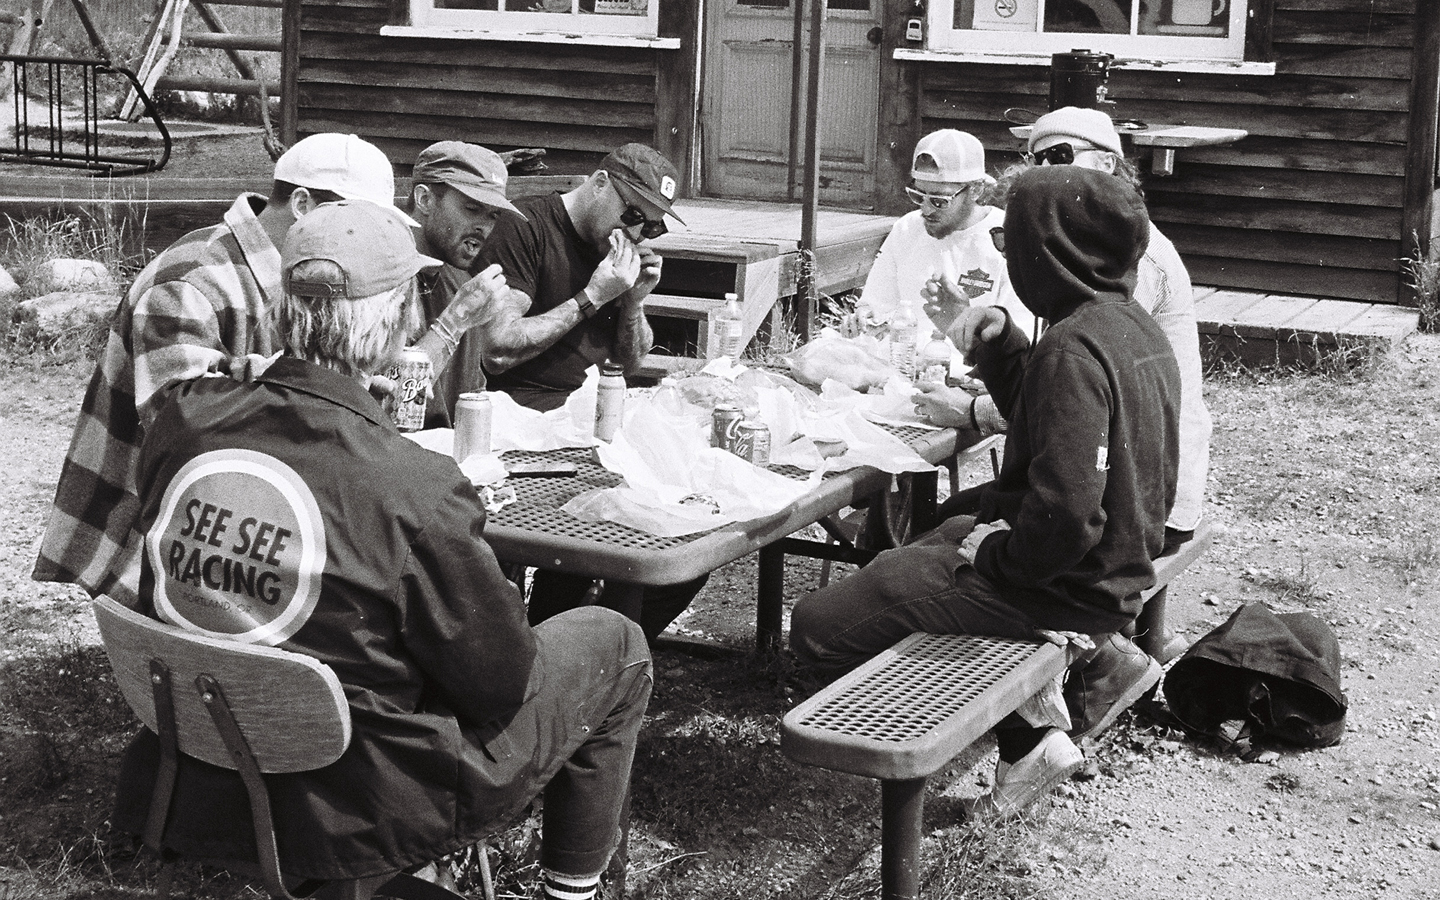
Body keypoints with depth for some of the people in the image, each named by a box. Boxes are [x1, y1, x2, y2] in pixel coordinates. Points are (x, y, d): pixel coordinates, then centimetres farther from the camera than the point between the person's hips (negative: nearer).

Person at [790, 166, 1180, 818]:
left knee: (817, 628, -8)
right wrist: (1000, 341, 6)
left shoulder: (1073, 348, -24)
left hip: (1065, 583, -9)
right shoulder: (1133, 325, 6)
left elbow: (1066, 515, -31)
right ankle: (1090, 656, 15)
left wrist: (997, 553, -14)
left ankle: (1025, 733, -3)